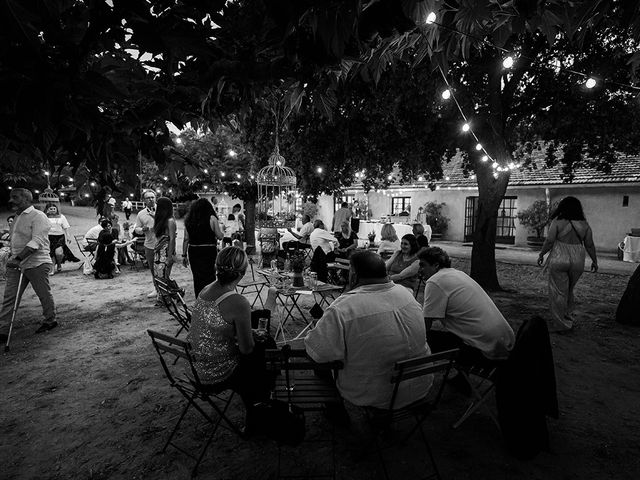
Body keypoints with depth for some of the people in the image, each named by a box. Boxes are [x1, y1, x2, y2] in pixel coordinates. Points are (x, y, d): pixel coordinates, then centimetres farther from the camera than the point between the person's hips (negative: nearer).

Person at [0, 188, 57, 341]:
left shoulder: (38, 216, -12)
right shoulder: (17, 217, 15)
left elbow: (36, 241, -23)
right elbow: (15, 241, 24)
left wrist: (18, 258, -30)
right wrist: (13, 259, 16)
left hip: (36, 264, -8)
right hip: (16, 265, 8)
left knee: (44, 295, 6)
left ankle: (50, 321, 24)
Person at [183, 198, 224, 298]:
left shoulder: (189, 220, 6)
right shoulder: (211, 219, -6)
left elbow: (186, 239, 7)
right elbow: (220, 236, -5)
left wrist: (184, 255, 13)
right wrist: (222, 230, 16)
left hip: (193, 251, 4)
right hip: (209, 251, -4)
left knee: (197, 278, 13)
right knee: (208, 277, 2)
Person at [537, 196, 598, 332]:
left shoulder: (557, 221, -7)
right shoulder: (584, 224, 5)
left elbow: (549, 241, -11)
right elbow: (590, 245, 7)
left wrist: (541, 254, 1)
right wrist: (594, 260, 18)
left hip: (559, 259, -4)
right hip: (577, 261, 5)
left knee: (558, 292, 2)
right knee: (568, 291, 20)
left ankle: (560, 323, 7)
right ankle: (568, 318, 26)